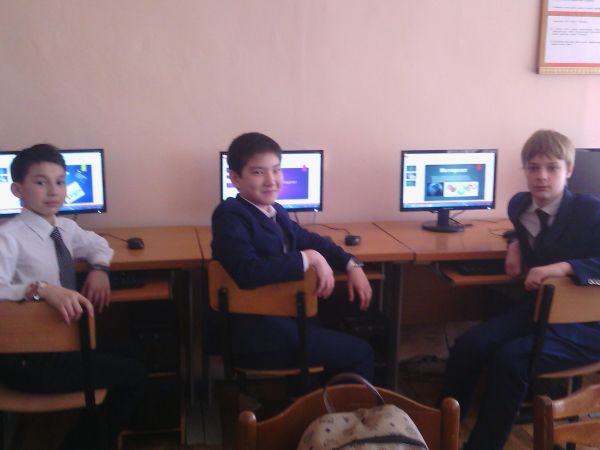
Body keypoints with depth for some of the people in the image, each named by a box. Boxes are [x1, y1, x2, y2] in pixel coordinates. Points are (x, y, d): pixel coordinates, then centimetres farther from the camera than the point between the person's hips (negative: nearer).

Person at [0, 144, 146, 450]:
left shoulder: (65, 228, 5)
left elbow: (97, 244, 23)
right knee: (131, 373, -10)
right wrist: (42, 289, -43)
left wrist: (99, 269, 4)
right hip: (26, 358, -8)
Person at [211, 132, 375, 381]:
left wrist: (352, 266, 6)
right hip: (257, 331, -9)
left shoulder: (275, 211, 7)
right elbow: (248, 272, -33)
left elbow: (309, 240, 22)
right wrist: (308, 258, -24)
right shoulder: (229, 215, -18)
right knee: (359, 353, -1)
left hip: (284, 315, 9)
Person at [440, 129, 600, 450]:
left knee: (510, 358, -30)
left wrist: (562, 267, -33)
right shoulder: (519, 204, 4)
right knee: (469, 345, -19)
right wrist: (516, 244, 8)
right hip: (535, 308, 6)